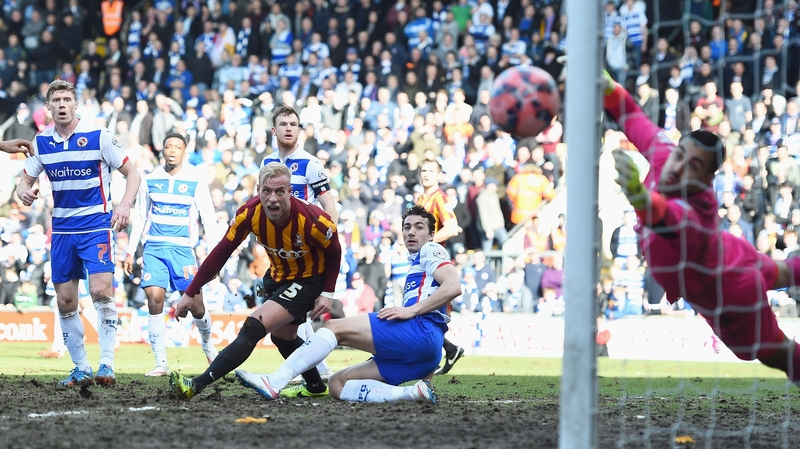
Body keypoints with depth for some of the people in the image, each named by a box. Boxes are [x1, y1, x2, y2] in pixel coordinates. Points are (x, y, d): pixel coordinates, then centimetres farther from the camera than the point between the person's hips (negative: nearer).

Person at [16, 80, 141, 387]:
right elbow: (25, 179, 13)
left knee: (101, 290, -20)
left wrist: (125, 205, -21)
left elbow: (132, 173, -4)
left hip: (96, 225, -5)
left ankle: (106, 364, -16)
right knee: (65, 301, 4)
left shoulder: (97, 135, -9)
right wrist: (23, 191, -12)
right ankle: (81, 369, 15)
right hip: (62, 229, 5)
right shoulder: (41, 141, 4)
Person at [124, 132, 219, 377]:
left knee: (195, 304, -2)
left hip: (182, 248, -2)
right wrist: (130, 251, 12)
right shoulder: (150, 180, 6)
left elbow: (208, 217, -1)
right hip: (154, 248, 2)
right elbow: (140, 217, 15)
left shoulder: (196, 180, -2)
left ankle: (207, 344, 30)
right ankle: (161, 363, -5)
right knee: (154, 299, -11)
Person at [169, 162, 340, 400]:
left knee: (254, 327, -20)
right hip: (278, 276, 6)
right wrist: (191, 292, -16)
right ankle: (315, 386, 46)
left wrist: (327, 293, -14)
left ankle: (198, 384, -25)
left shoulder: (312, 220, -33)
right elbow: (221, 252, -16)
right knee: (282, 336, 23)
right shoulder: (249, 213, -23)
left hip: (308, 280, -6)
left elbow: (334, 252, -12)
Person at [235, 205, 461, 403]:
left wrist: (411, 310, -16)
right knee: (337, 384, 1)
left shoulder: (430, 251, 8)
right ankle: (413, 393, -17)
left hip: (420, 330, -10)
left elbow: (454, 286, -12)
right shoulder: (416, 264, 36)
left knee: (334, 327, -12)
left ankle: (274, 383, -23)